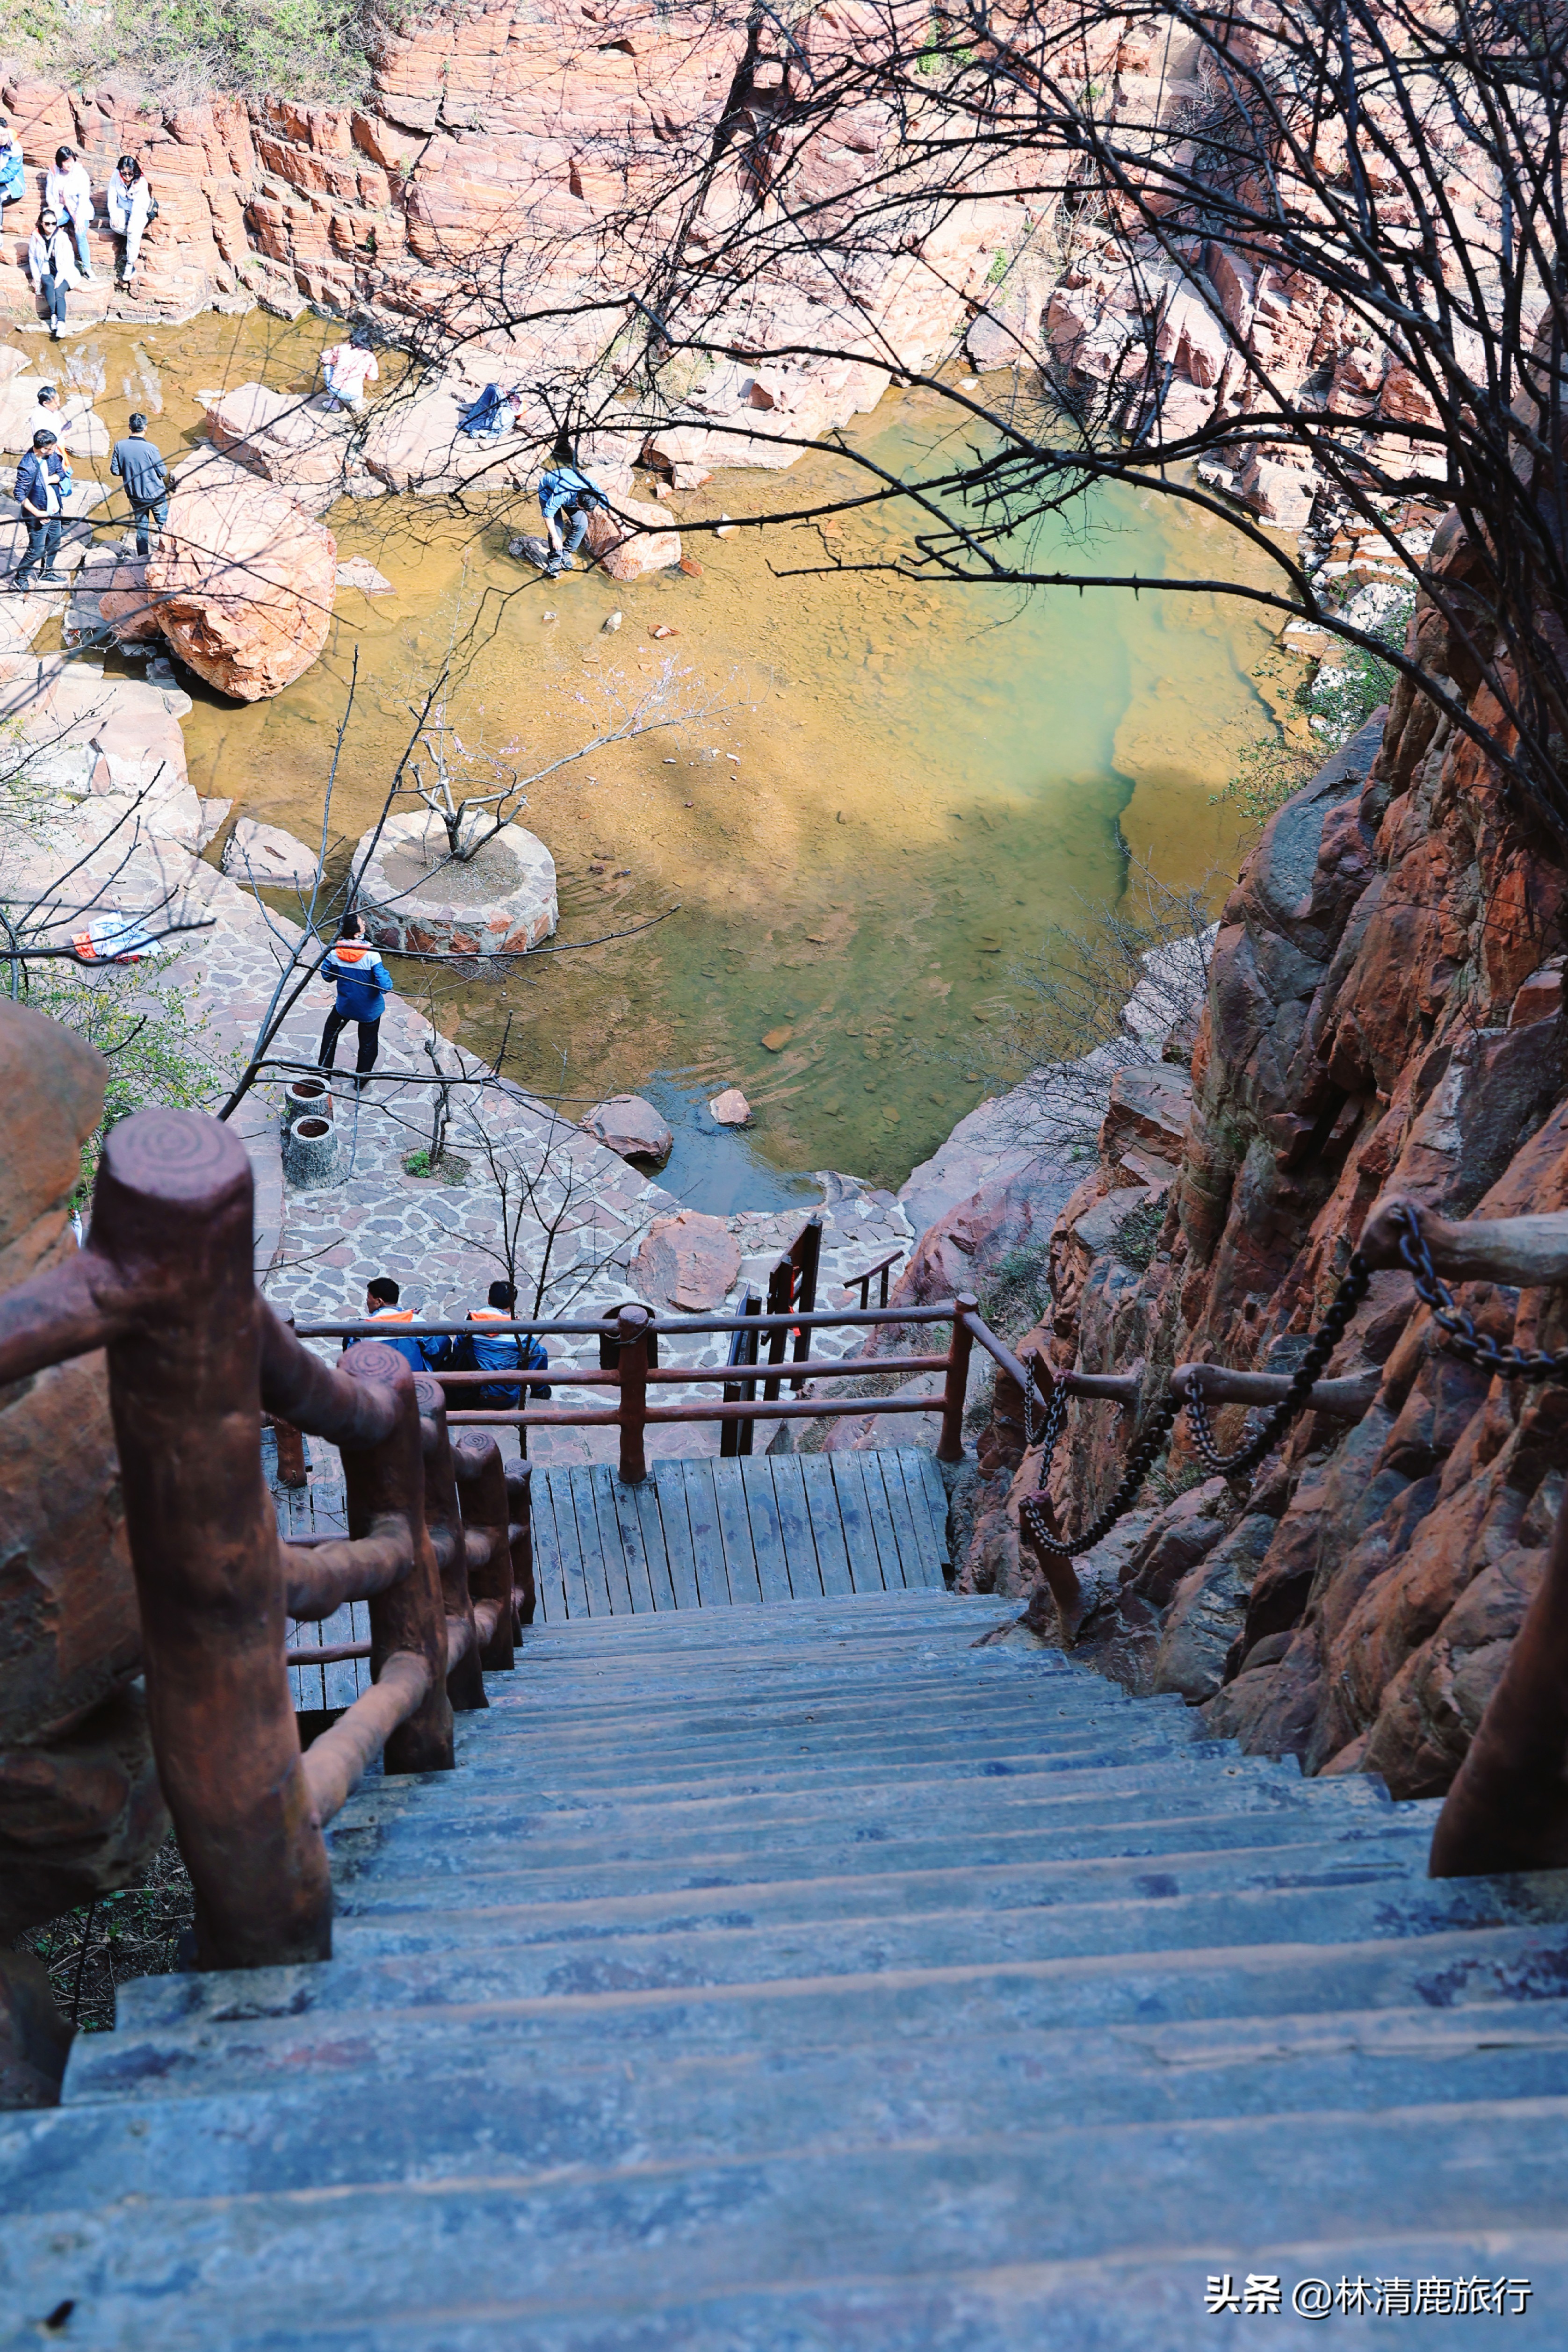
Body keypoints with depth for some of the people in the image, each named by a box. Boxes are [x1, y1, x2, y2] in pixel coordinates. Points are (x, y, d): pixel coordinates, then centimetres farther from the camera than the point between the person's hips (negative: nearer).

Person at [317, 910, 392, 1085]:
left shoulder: (334, 951, -18)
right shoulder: (371, 955, -29)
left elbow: (327, 975, -2)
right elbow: (385, 986, -26)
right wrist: (386, 974, -7)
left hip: (345, 1005, 3)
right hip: (369, 1009, -3)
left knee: (331, 1031, 30)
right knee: (368, 1043, 20)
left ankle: (324, 1069, 41)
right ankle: (361, 1078, 35)